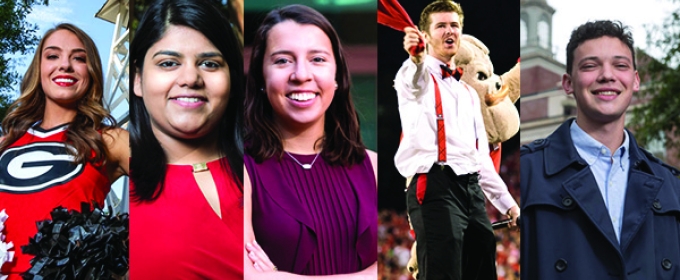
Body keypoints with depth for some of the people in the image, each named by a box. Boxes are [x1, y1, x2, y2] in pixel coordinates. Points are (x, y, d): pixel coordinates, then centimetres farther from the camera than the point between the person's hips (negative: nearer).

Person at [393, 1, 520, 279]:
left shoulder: (468, 92, 26)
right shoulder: (419, 79, 5)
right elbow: (412, 82, -23)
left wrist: (507, 202, 22)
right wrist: (416, 59, -47)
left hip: (473, 190, 7)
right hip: (435, 187, -7)